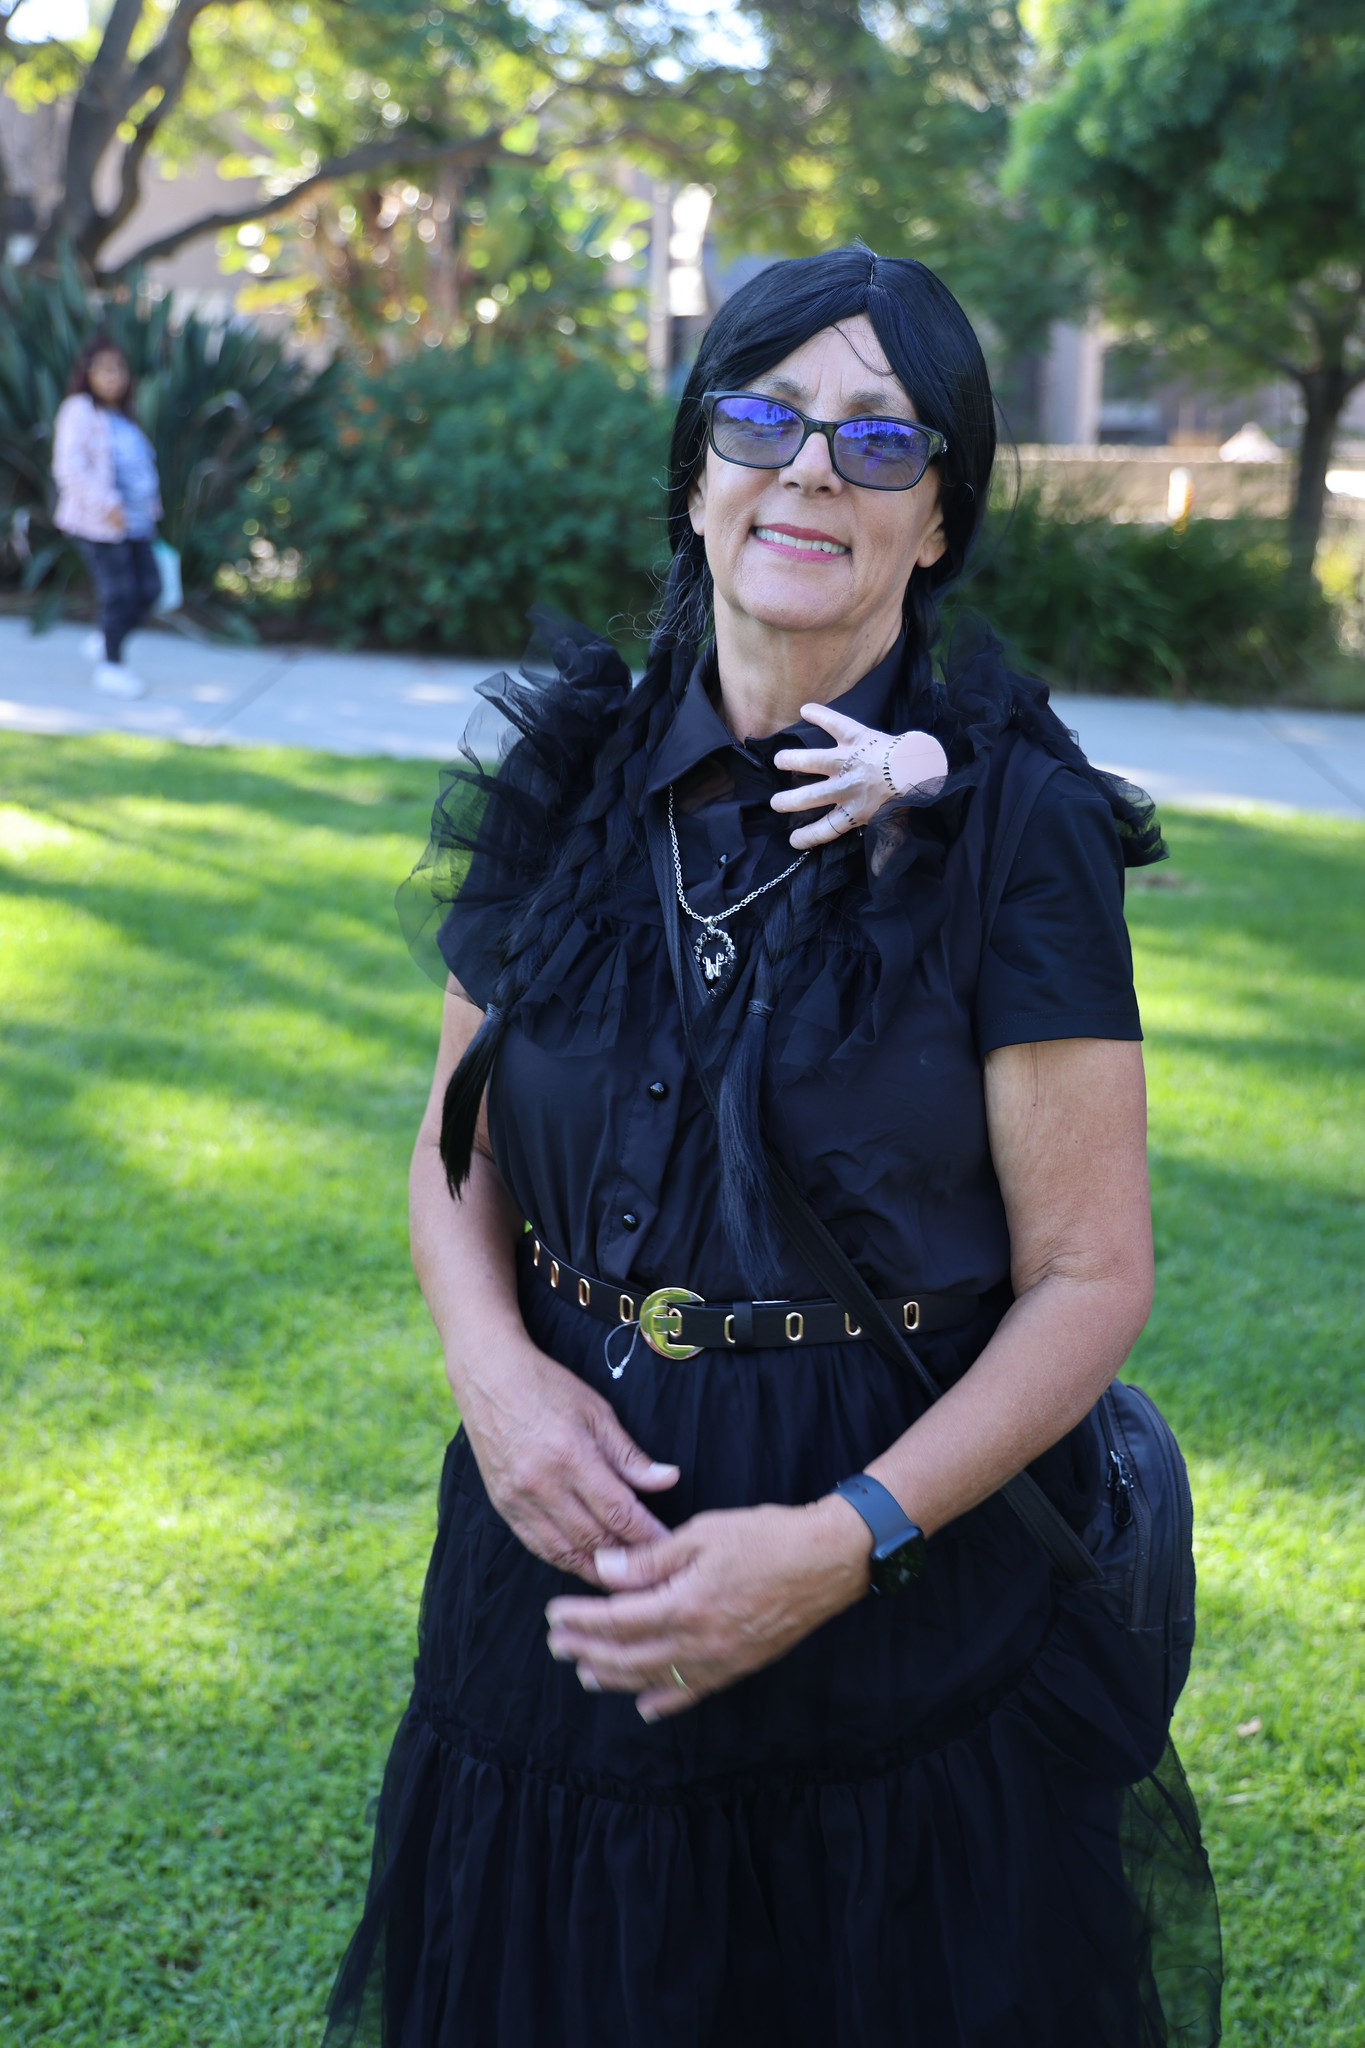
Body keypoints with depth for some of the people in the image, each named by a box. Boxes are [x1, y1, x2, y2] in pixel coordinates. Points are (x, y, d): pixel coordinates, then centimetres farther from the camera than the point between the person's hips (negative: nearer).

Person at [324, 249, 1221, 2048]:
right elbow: (458, 1145, 9)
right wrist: (496, 1370, -11)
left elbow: (1091, 1276, -11)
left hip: (903, 1639, -3)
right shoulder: (577, 780, 0)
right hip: (570, 1545, 4)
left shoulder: (1016, 822, -11)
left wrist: (842, 1543, -22)